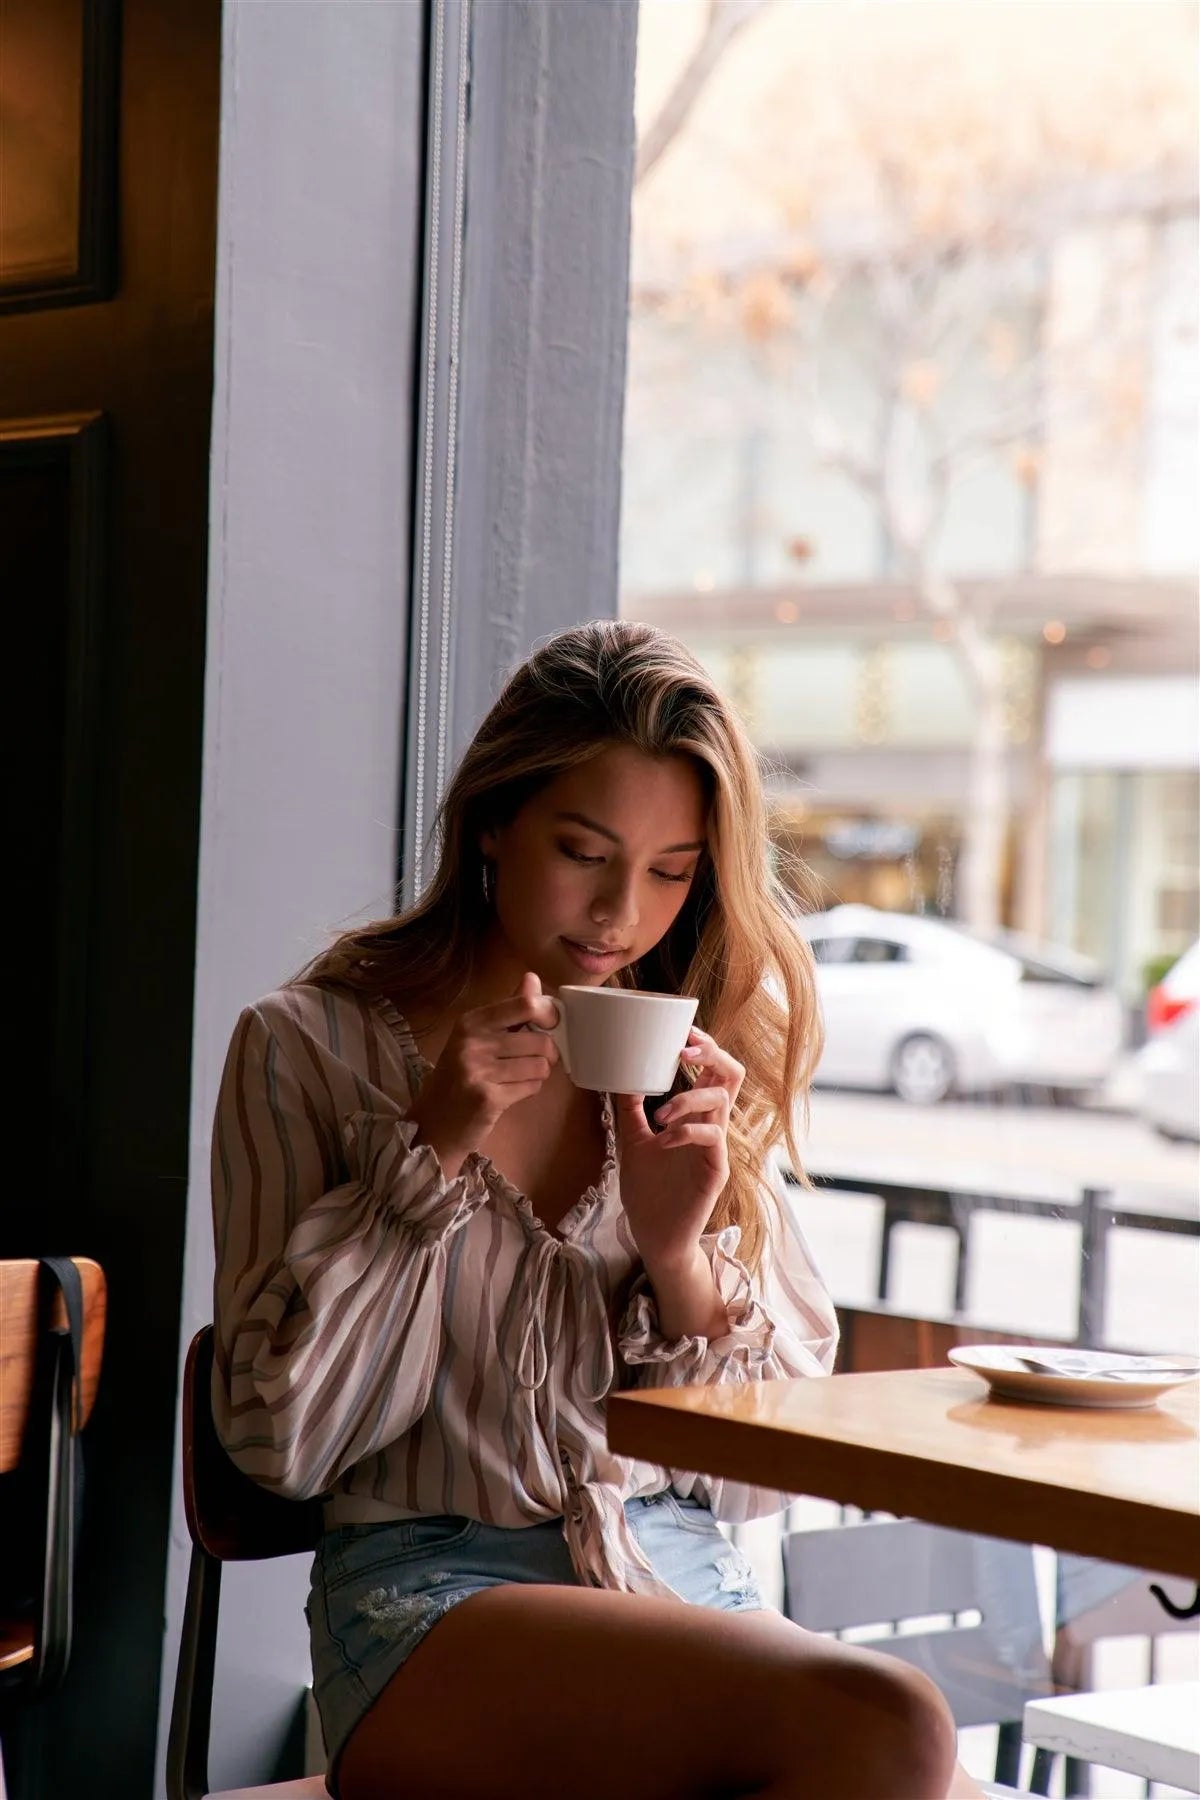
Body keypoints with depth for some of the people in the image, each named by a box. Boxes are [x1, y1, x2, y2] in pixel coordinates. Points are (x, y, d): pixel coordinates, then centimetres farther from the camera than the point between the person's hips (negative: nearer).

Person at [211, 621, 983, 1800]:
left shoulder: (697, 1077, 14)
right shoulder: (315, 1046, 3)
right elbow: (283, 1441, -2)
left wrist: (681, 1253, -6)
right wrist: (429, 1156, -10)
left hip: (687, 1587, 4)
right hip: (432, 1593, -4)